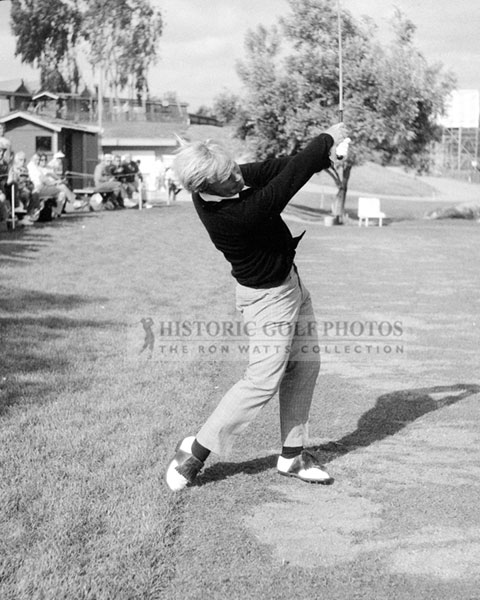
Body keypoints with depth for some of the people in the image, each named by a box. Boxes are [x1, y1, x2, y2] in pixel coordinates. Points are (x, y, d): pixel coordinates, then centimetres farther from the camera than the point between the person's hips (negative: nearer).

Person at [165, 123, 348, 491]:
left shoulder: (208, 187, -11)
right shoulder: (232, 216, -35)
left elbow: (266, 170, -2)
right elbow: (285, 183, -30)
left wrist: (321, 158, -11)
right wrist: (326, 140, -19)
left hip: (288, 278, 9)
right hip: (269, 294, -9)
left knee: (305, 364, 12)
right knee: (264, 381, -5)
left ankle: (293, 454, 21)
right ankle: (197, 450, 9)